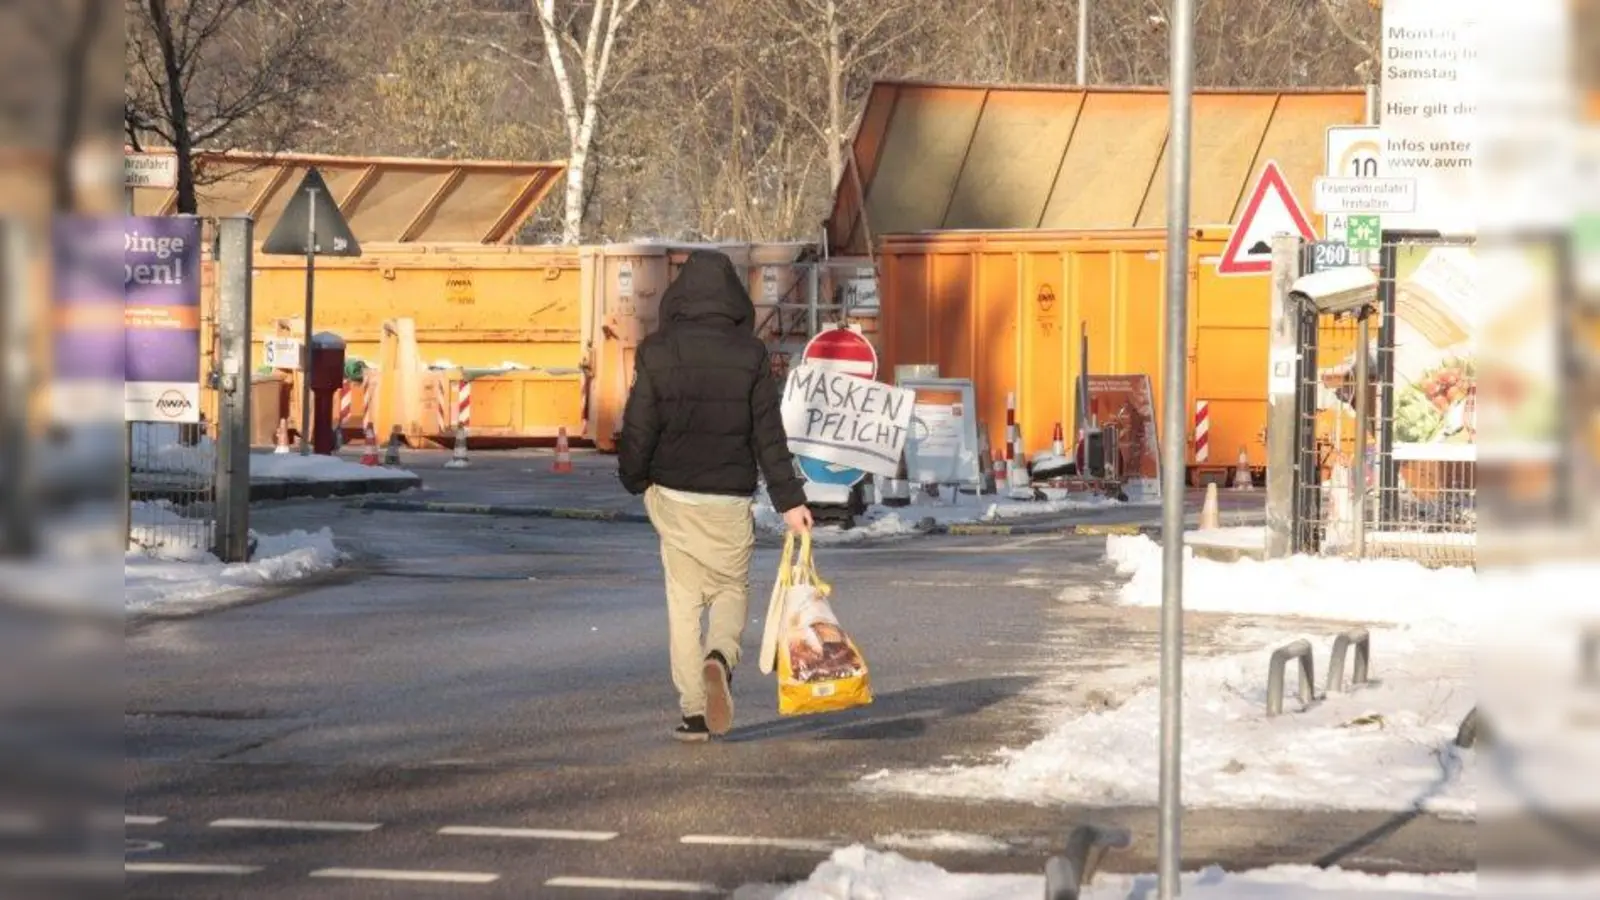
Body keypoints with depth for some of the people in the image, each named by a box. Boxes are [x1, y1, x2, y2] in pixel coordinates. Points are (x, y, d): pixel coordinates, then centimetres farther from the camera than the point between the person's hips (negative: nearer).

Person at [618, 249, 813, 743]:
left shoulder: (657, 350, -4)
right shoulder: (750, 354, -5)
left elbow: (639, 425, -1)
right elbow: (769, 434, -5)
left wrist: (635, 480, 16)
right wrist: (789, 499, 0)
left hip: (672, 494, 1)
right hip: (731, 497, -1)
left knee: (683, 599, 9)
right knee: (732, 588, 14)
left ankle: (694, 710, 6)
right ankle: (720, 657, -18)